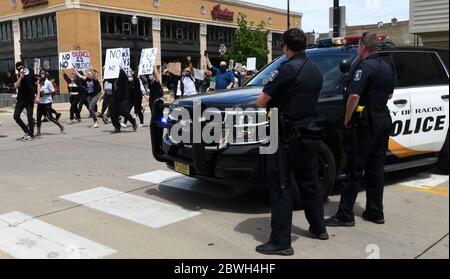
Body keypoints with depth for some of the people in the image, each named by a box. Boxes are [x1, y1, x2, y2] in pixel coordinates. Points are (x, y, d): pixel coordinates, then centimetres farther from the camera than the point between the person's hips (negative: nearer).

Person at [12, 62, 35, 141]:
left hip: (29, 99, -4)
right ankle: (26, 131, 14)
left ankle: (30, 134, 10)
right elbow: (16, 86, -11)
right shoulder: (17, 77, 4)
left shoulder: (30, 75, -3)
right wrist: (21, 77, -18)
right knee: (16, 116, -1)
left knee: (30, 117, -2)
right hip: (20, 99, 4)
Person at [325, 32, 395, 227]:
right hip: (383, 120, 9)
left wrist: (347, 120, -13)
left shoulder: (364, 67, -15)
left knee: (354, 170, -5)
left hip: (365, 123, -9)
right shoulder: (387, 68, 14)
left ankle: (345, 215, -2)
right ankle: (375, 212, 19)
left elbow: (354, 96, -23)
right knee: (376, 169, 13)